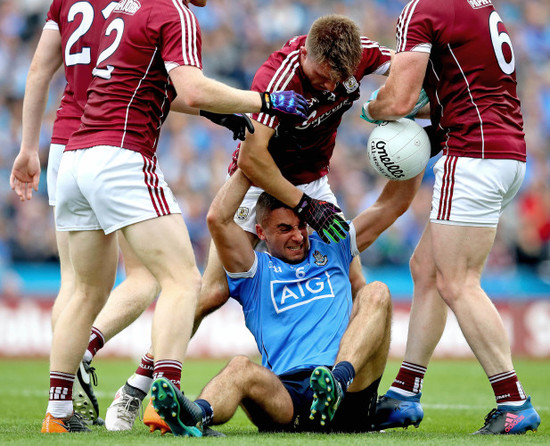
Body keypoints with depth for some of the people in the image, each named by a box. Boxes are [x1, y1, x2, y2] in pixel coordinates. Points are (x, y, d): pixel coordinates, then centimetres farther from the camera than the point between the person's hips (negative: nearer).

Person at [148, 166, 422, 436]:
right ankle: (199, 415, -69)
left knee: (376, 293, -16)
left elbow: (393, 204, 29)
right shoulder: (256, 270, 19)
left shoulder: (331, 251, 28)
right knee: (241, 369, -34)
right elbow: (217, 219, 4)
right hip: (285, 391, -2)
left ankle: (339, 382, -41)